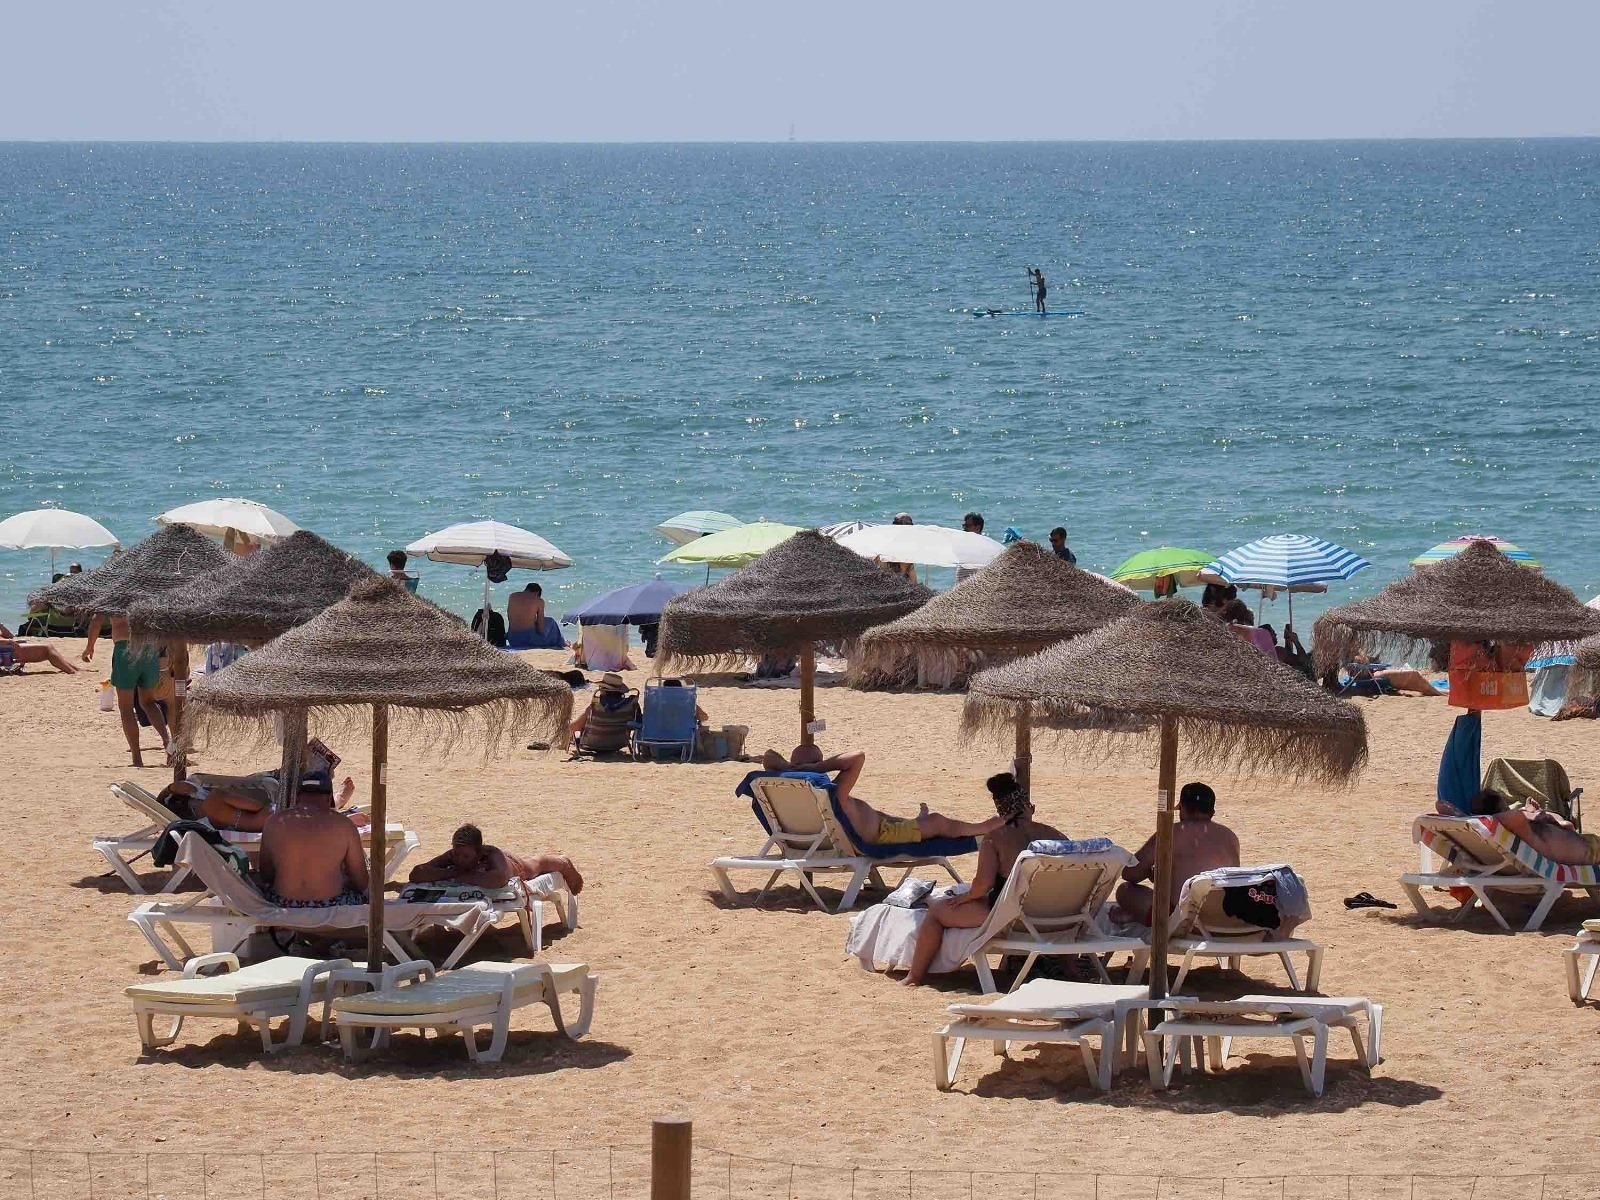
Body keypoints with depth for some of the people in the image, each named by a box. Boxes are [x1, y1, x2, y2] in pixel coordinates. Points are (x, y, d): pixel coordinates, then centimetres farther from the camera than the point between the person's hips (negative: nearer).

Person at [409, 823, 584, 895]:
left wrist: (463, 878, -68)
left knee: (537, 864, 34)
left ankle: (564, 862, 71)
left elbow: (500, 878, -78)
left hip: (513, 865, -3)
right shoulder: (452, 857, -45)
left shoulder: (492, 855, -54)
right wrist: (451, 873, -62)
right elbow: (416, 874, -55)